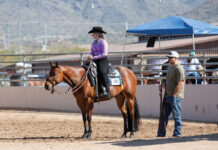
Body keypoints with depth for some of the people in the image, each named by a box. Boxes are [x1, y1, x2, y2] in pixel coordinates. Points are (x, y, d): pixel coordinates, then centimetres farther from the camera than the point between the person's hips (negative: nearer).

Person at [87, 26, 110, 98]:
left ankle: (107, 92, -34)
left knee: (102, 72, -32)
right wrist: (91, 56, -5)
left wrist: (94, 57, -18)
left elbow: (104, 54, -12)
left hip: (103, 60, -7)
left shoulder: (103, 42, -5)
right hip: (95, 61, 7)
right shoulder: (94, 43, 18)